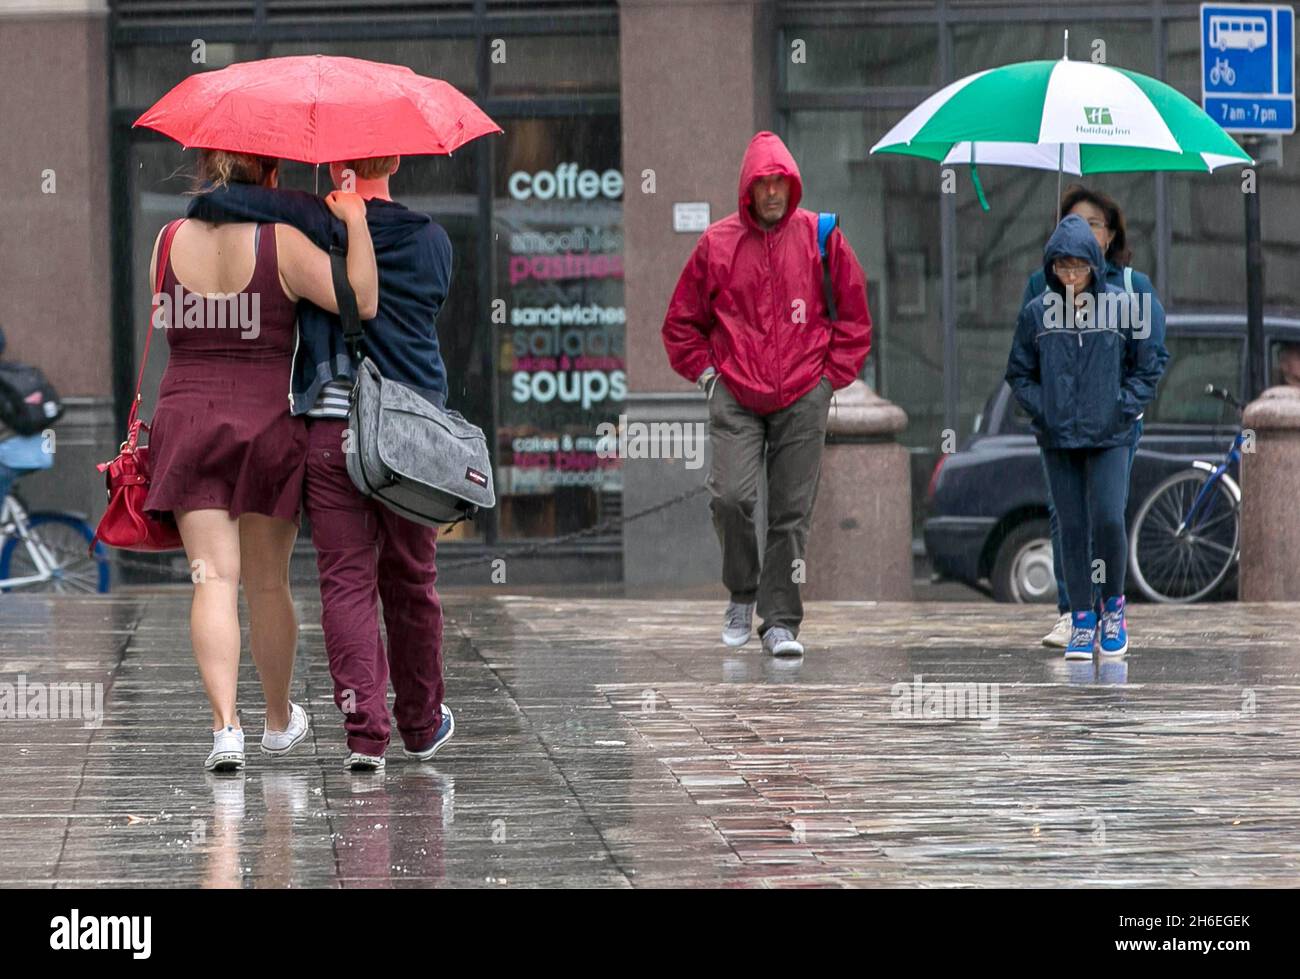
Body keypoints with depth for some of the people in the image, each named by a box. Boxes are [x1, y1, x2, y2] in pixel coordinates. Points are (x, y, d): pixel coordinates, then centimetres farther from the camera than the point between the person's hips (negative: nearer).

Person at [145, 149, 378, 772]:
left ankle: (225, 724, -20)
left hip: (186, 417, 1)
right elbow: (361, 303, -21)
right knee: (268, 581, 14)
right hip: (268, 419, -1)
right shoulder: (282, 243, -10)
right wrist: (354, 219, -15)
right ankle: (279, 720, 32)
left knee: (214, 579, -3)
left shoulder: (171, 242, 1)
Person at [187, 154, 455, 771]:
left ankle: (364, 727, -11)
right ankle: (421, 725, 28)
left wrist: (203, 210, 8)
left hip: (332, 430, -3)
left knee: (347, 582, -1)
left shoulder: (321, 227, -6)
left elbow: (214, 203, -14)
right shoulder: (433, 241, 7)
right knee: (411, 582, 15)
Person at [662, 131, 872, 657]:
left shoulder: (820, 238, 4)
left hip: (803, 397, 0)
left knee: (792, 511, 0)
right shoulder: (718, 243, 4)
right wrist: (706, 372, 5)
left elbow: (853, 313, 11)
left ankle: (780, 620, 6)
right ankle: (742, 594, 9)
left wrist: (832, 374, 5)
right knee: (730, 497, -15)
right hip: (735, 396, 0)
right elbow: (682, 321, 14)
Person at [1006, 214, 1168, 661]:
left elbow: (1151, 362, 5)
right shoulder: (1036, 312, 0)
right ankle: (1081, 619, 11)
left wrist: (1126, 406, -4)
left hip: (1110, 436, -2)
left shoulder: (1123, 306, -4)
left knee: (1108, 520, -13)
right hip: (1058, 439, 2)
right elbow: (1019, 372, 10)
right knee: (1072, 528, 4)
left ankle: (1113, 605, 9)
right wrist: (1040, 409, -2)